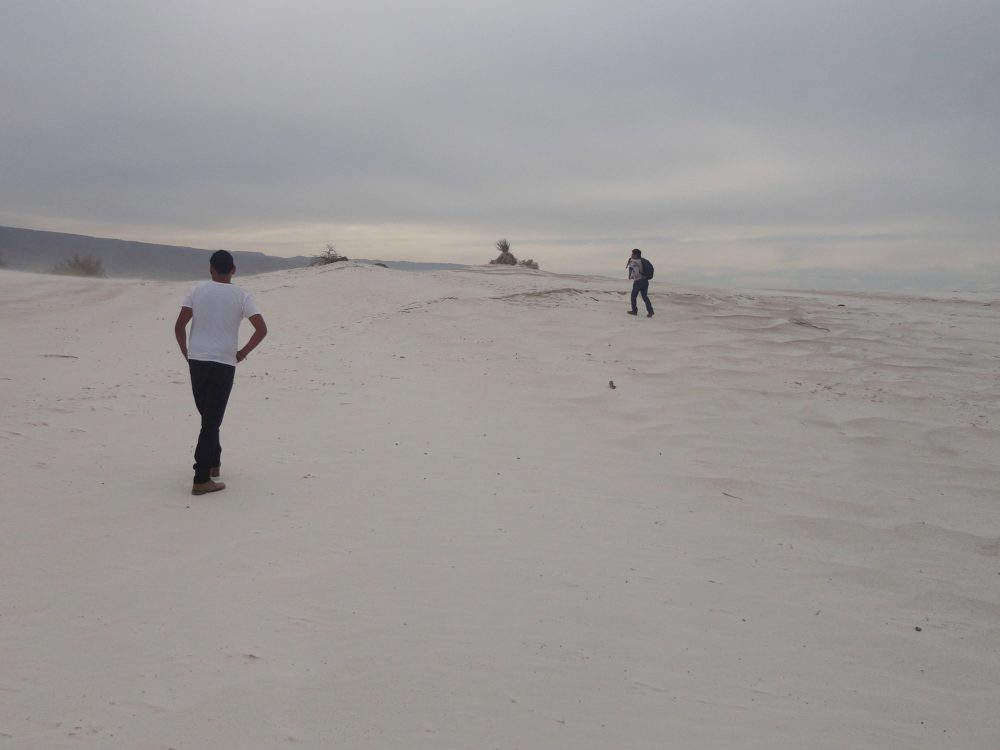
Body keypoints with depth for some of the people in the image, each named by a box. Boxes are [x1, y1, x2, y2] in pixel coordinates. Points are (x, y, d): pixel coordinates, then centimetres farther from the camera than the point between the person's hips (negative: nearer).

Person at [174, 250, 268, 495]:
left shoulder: (197, 291, 3)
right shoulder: (240, 296, -2)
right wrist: (242, 353, 1)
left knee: (207, 415, 21)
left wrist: (186, 353, 10)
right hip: (224, 364, -3)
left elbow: (179, 326, -2)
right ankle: (201, 479, -5)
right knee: (212, 420, -2)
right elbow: (262, 329, -10)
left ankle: (213, 461, 33)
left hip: (197, 361, 3)